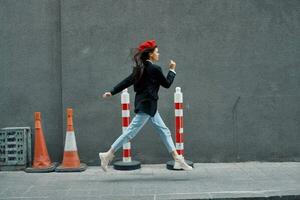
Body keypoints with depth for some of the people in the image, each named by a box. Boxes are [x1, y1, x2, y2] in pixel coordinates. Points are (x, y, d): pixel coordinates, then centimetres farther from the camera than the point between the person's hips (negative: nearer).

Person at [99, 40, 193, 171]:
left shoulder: (141, 68, 10)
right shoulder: (155, 69, -14)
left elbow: (127, 81, 7)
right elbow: (167, 84, -4)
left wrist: (112, 92, 10)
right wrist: (172, 70, 8)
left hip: (147, 105, 10)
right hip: (147, 105, -10)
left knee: (164, 131, 11)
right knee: (131, 131, -6)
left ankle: (178, 159, 16)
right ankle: (108, 155, 0)